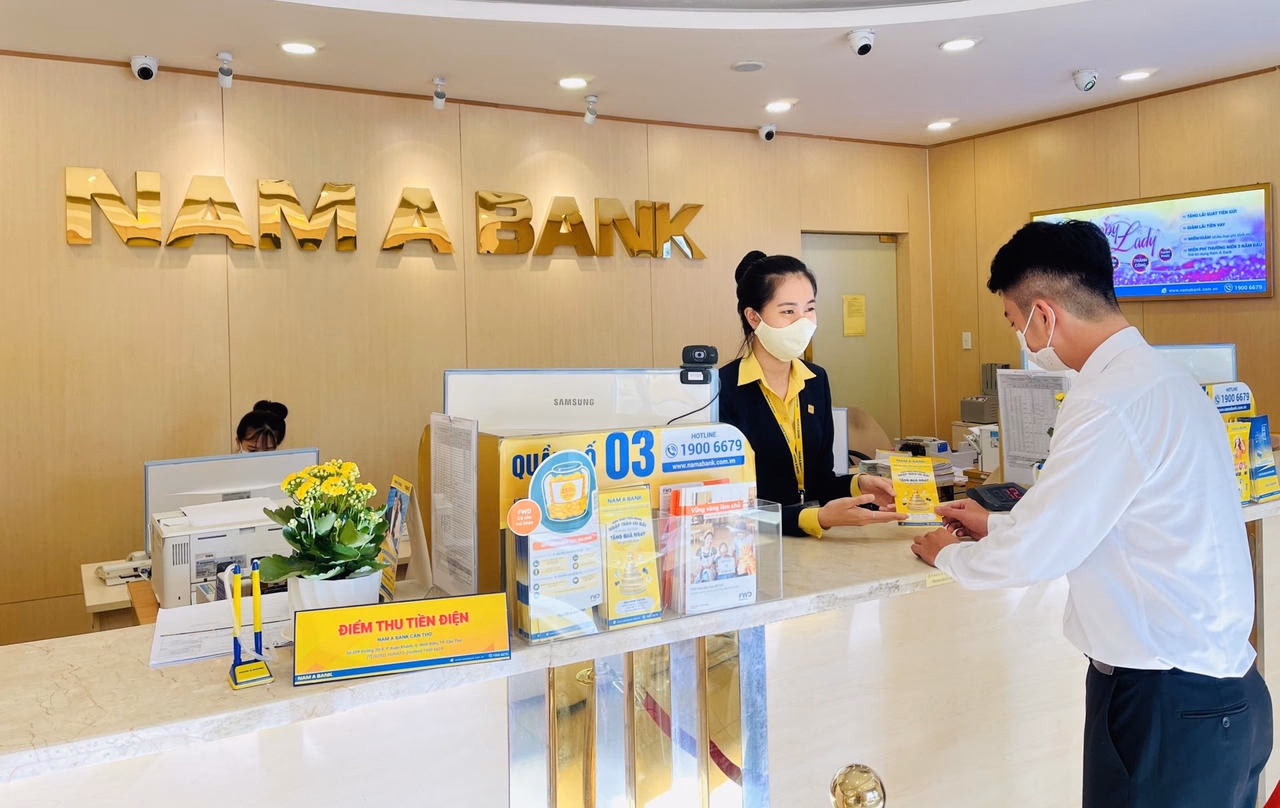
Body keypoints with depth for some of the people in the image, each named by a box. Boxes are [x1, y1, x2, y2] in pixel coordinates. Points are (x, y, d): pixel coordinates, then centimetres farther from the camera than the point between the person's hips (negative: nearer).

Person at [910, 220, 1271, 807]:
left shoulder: (1111, 402, -24)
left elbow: (1031, 555, -20)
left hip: (1169, 706, -9)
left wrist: (947, 554, -1)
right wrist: (995, 525, 21)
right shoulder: (1157, 376, 7)